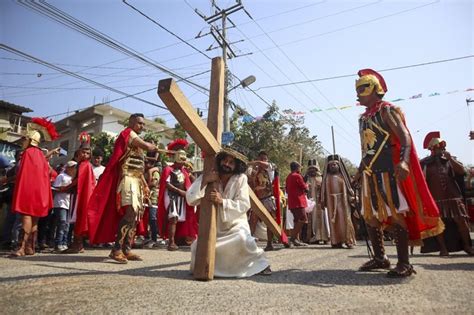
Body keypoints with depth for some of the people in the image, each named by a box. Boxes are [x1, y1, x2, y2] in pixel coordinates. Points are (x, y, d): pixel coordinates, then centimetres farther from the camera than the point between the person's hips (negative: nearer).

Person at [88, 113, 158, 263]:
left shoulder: (136, 142, 24)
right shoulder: (128, 134, -3)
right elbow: (147, 147, -18)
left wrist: (145, 185, 18)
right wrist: (155, 147, 5)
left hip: (136, 181, 10)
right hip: (128, 179, -10)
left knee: (135, 215, 5)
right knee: (130, 213, -19)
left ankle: (127, 249, 8)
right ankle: (117, 249, -16)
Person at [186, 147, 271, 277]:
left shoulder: (241, 178, -10)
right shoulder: (208, 178, -5)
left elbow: (244, 205, -18)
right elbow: (190, 199, -14)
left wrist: (222, 201, -30)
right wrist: (204, 180, -26)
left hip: (235, 224, -3)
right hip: (214, 227, 3)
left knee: (243, 238, -32)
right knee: (197, 247, -15)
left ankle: (259, 262, -3)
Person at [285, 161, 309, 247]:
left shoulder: (288, 177, 17)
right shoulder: (297, 176, -9)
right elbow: (305, 189, -7)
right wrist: (307, 185, 13)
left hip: (291, 202, 9)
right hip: (298, 201, -9)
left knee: (297, 221, 12)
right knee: (303, 219, -10)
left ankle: (296, 239, 11)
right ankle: (293, 238, -14)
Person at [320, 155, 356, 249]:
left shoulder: (342, 176, 9)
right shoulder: (327, 177, 10)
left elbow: (348, 187, 7)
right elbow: (323, 190, 9)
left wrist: (352, 197, -1)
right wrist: (323, 201, 5)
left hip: (342, 201, -1)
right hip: (331, 202, 1)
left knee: (345, 219, -5)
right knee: (334, 221, -1)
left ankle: (348, 240, 2)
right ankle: (336, 241, 4)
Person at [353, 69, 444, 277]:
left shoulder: (387, 110, -4)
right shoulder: (363, 118, 19)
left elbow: (405, 138, -15)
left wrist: (403, 162, -31)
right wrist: (360, 170, 25)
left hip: (388, 171, -8)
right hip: (369, 173, 8)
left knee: (395, 215, -5)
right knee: (370, 216, 9)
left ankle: (404, 263, 5)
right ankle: (380, 258, 21)